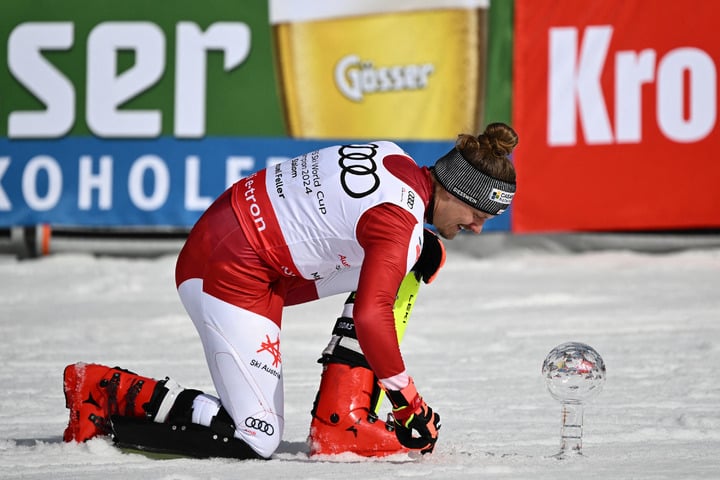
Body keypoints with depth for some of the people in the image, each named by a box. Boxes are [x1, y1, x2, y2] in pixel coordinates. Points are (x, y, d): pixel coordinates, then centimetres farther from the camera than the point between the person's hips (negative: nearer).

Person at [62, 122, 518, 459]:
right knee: (254, 438, -11)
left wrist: (422, 250, 8)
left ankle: (339, 425, 11)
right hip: (231, 269, -10)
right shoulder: (403, 223, -18)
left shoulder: (396, 162, 8)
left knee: (386, 270, 13)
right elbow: (370, 317, -26)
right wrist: (409, 401, -17)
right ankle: (108, 395, -6)